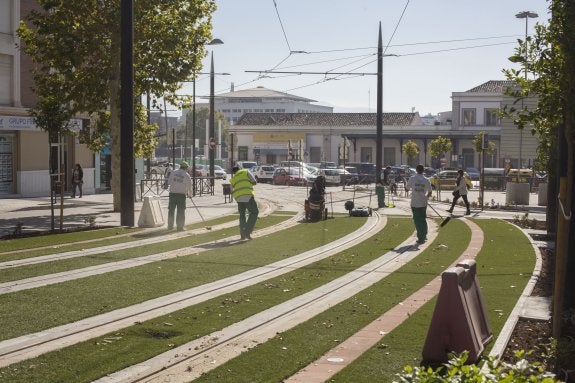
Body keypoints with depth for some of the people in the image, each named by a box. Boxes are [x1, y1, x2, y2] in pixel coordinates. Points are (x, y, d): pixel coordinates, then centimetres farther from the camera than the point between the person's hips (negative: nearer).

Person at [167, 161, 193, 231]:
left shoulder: (173, 172, 5)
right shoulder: (187, 175, -1)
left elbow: (169, 182, 5)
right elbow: (189, 187, 5)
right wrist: (190, 194, 22)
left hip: (172, 193, 3)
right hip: (181, 194, -3)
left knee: (171, 210, 12)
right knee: (181, 211, 4)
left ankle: (170, 226, 17)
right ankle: (179, 227, 3)